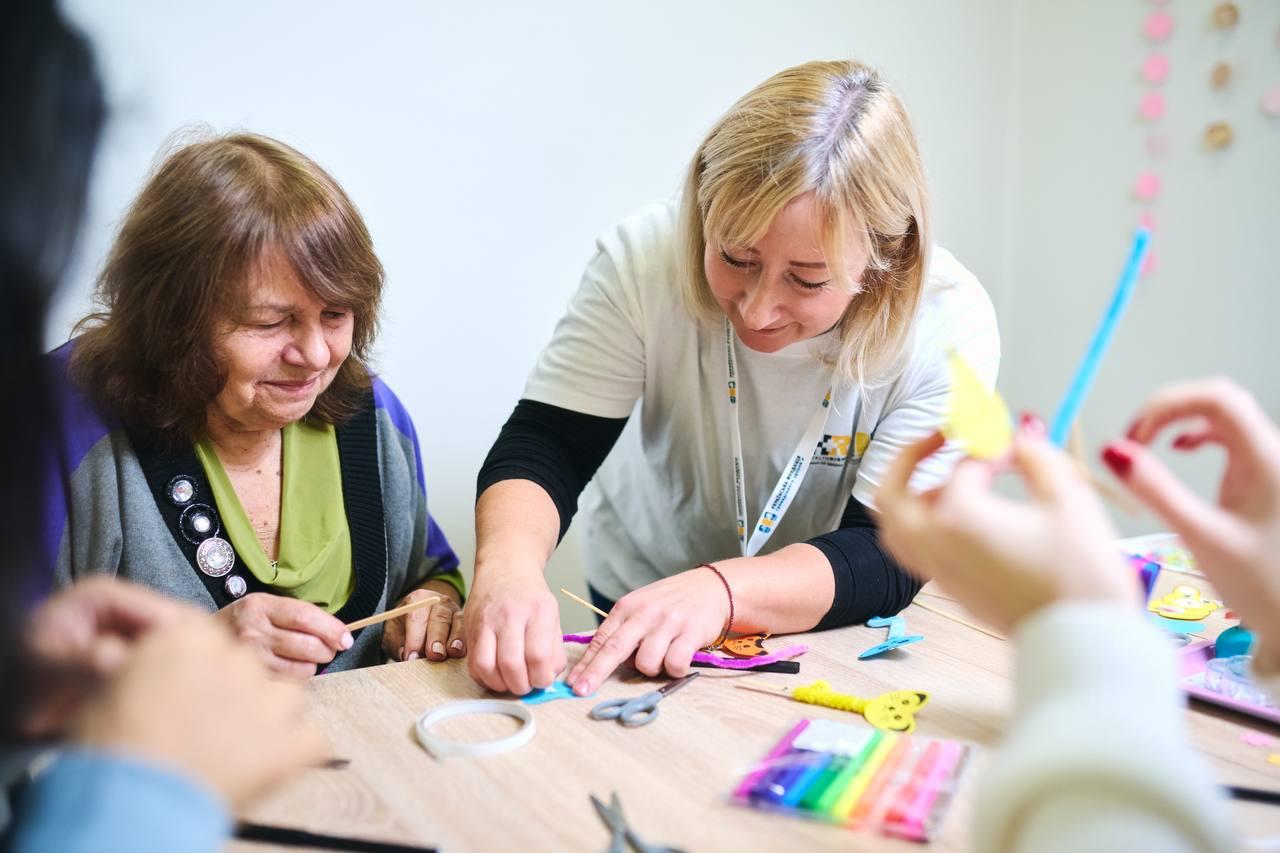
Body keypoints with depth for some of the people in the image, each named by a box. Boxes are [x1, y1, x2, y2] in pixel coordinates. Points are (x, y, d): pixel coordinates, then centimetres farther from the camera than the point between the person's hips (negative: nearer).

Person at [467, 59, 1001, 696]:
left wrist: (721, 591, -38)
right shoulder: (644, 260, -19)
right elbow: (543, 445, -16)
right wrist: (507, 565, -37)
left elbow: (890, 557, -21)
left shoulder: (949, 325, -20)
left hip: (834, 631, 0)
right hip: (638, 612, 1)